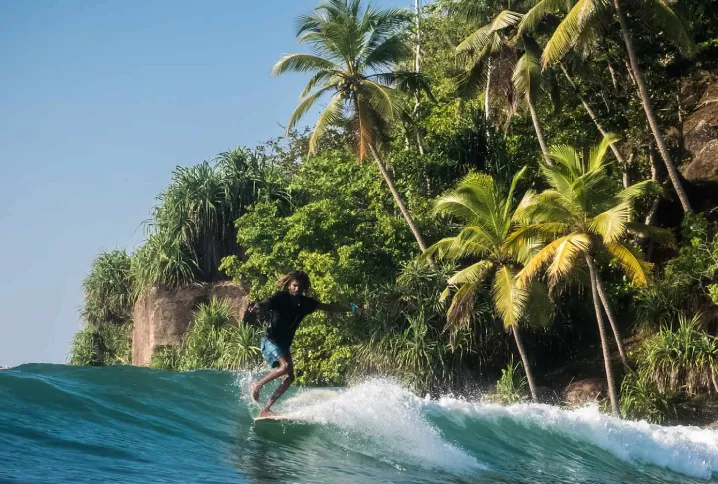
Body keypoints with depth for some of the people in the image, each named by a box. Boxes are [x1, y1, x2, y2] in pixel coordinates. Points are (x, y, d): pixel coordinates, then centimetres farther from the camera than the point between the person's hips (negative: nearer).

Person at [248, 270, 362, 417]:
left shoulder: (305, 302, 5)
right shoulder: (280, 297, -13)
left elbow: (328, 307, 12)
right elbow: (266, 303, -31)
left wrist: (351, 309, 11)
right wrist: (258, 307, -56)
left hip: (284, 344, 7)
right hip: (270, 341, -7)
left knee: (289, 378, -2)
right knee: (285, 366, -28)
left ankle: (265, 409, 1)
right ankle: (258, 385, -8)